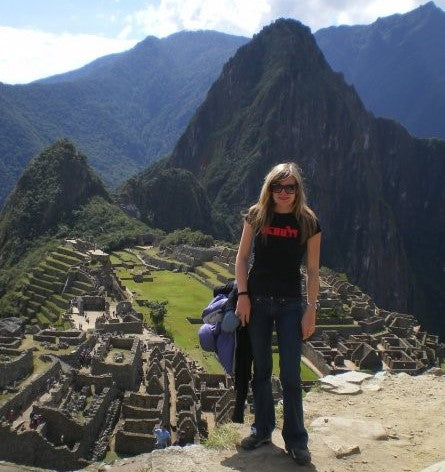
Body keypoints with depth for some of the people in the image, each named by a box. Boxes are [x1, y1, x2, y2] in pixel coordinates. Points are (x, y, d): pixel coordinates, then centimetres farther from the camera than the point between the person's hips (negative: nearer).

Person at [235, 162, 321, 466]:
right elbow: (242, 257, 2)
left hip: (290, 305, -1)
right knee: (261, 370, 12)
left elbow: (313, 271, -2)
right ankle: (263, 430, 29)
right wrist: (243, 295, -6)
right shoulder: (256, 215, -1)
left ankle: (296, 439, 18)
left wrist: (311, 310, -5)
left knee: (291, 375, 1)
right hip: (257, 301, 2)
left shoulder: (308, 223, -4)